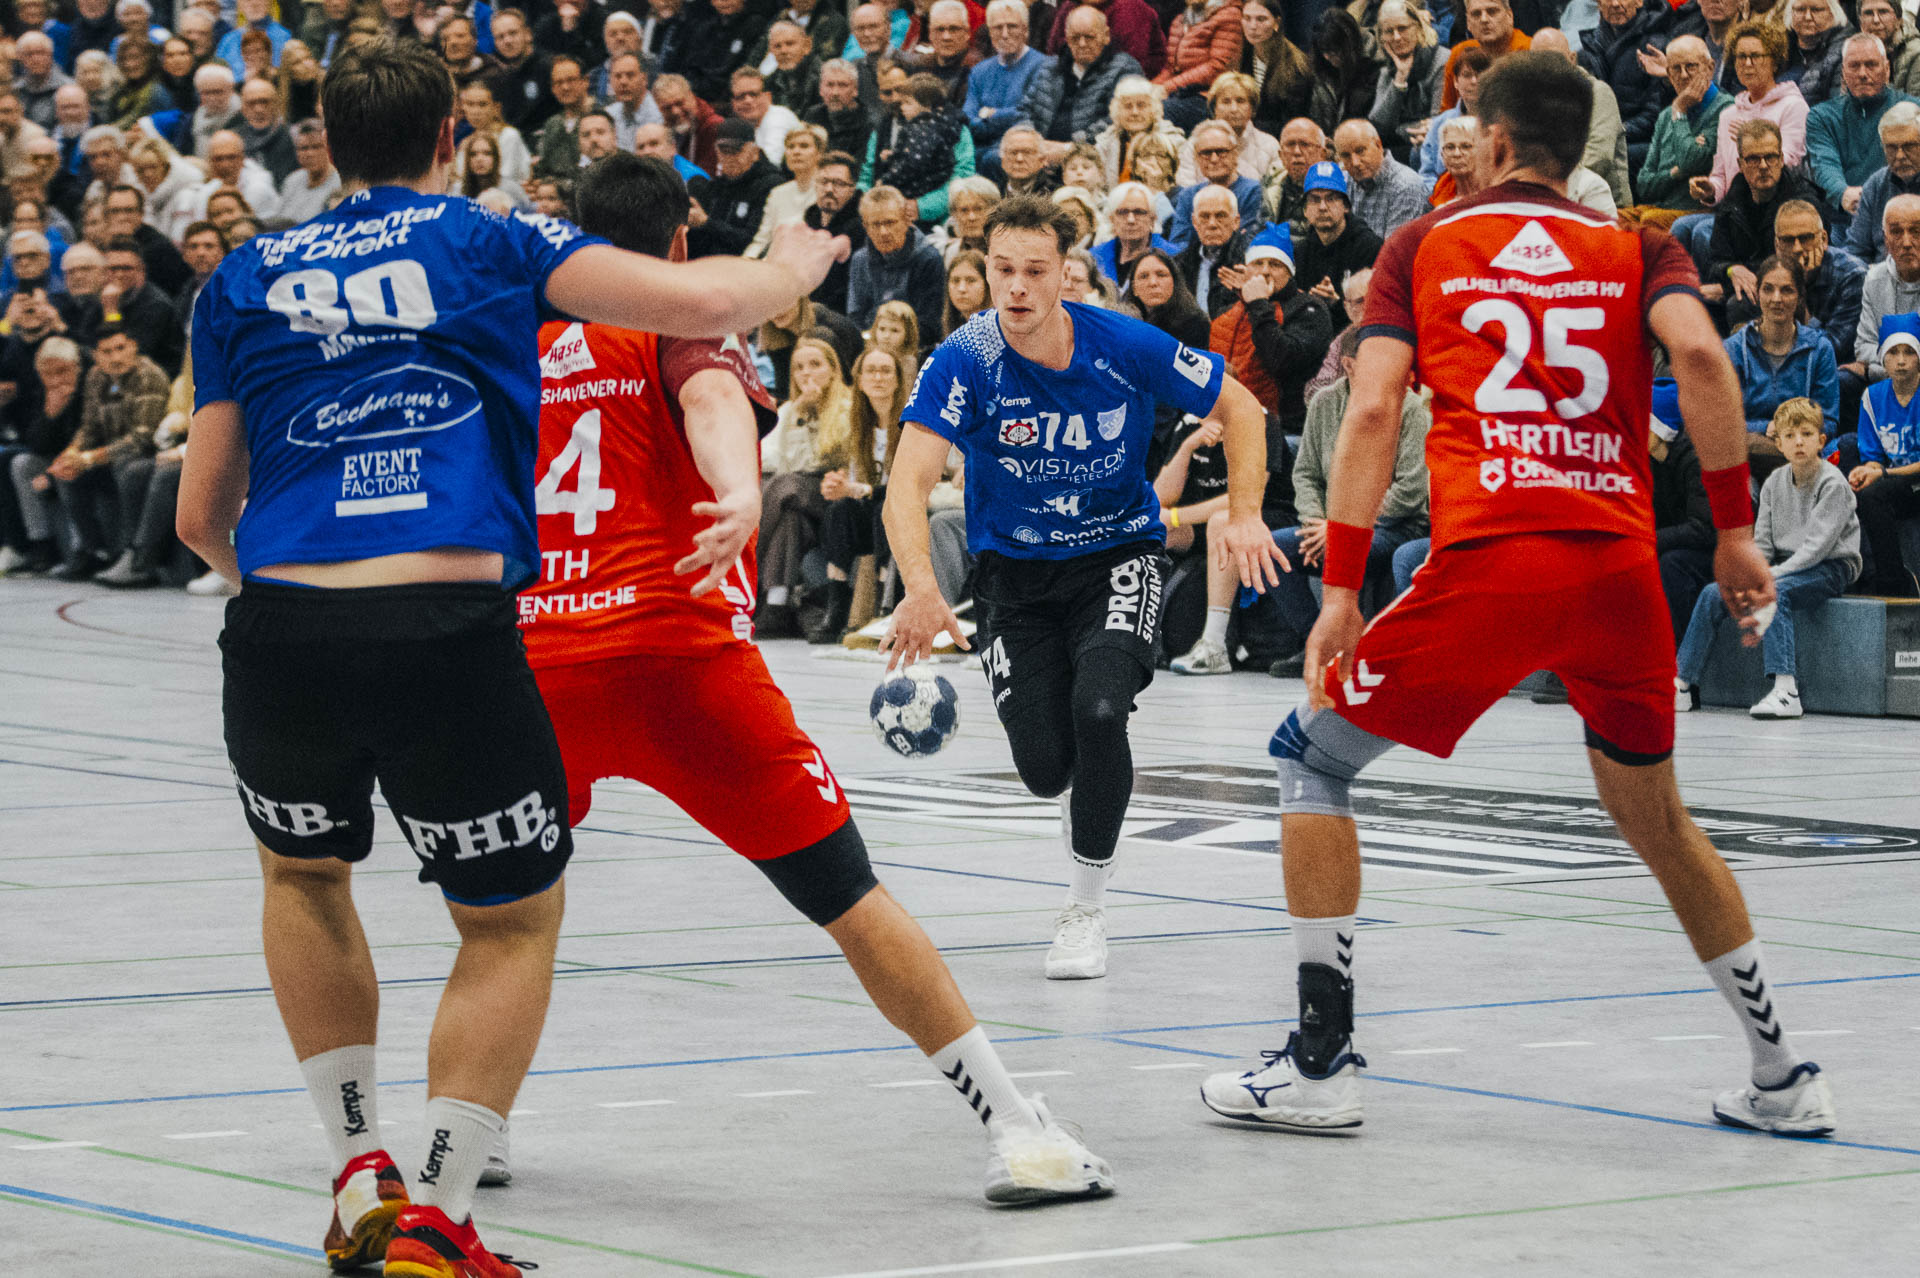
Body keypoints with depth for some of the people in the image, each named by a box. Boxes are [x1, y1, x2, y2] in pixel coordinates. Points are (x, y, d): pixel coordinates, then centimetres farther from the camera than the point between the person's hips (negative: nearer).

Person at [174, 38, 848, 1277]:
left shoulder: (247, 278, 18)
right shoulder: (492, 242, 12)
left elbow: (202, 515, 20)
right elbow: (700, 304, 2)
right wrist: (795, 264, 24)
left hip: (280, 627, 3)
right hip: (450, 630, -2)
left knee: (303, 870, 32)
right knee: (517, 921, 18)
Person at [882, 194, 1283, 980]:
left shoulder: (1125, 346, -17)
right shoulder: (964, 363, -21)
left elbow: (1240, 409, -3)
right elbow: (909, 482, -32)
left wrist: (1246, 515, -16)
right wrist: (921, 589, -48)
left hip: (1117, 554, -1)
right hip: (1013, 570, 1)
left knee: (1098, 709, -27)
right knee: (1046, 767, -7)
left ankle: (1086, 909, -6)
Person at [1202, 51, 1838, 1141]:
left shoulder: (1424, 245, 13)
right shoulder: (1639, 249, 16)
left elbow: (1374, 410, 1)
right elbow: (1699, 353, -5)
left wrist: (1341, 590, -1)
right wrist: (1736, 530, -2)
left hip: (1488, 559, -3)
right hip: (1624, 563, 3)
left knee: (1314, 757, 14)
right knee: (1655, 814, 24)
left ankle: (1321, 1064, 6)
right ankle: (1784, 1078, 24)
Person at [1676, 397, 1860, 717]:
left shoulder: (1832, 483, -11)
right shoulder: (1775, 483, 9)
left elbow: (1818, 543, -19)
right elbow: (1761, 541, 10)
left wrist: (1774, 574, -26)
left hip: (1829, 568, -7)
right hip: (1786, 565, 7)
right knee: (1713, 593, -9)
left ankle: (1785, 691, -45)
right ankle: (1682, 685, -7)